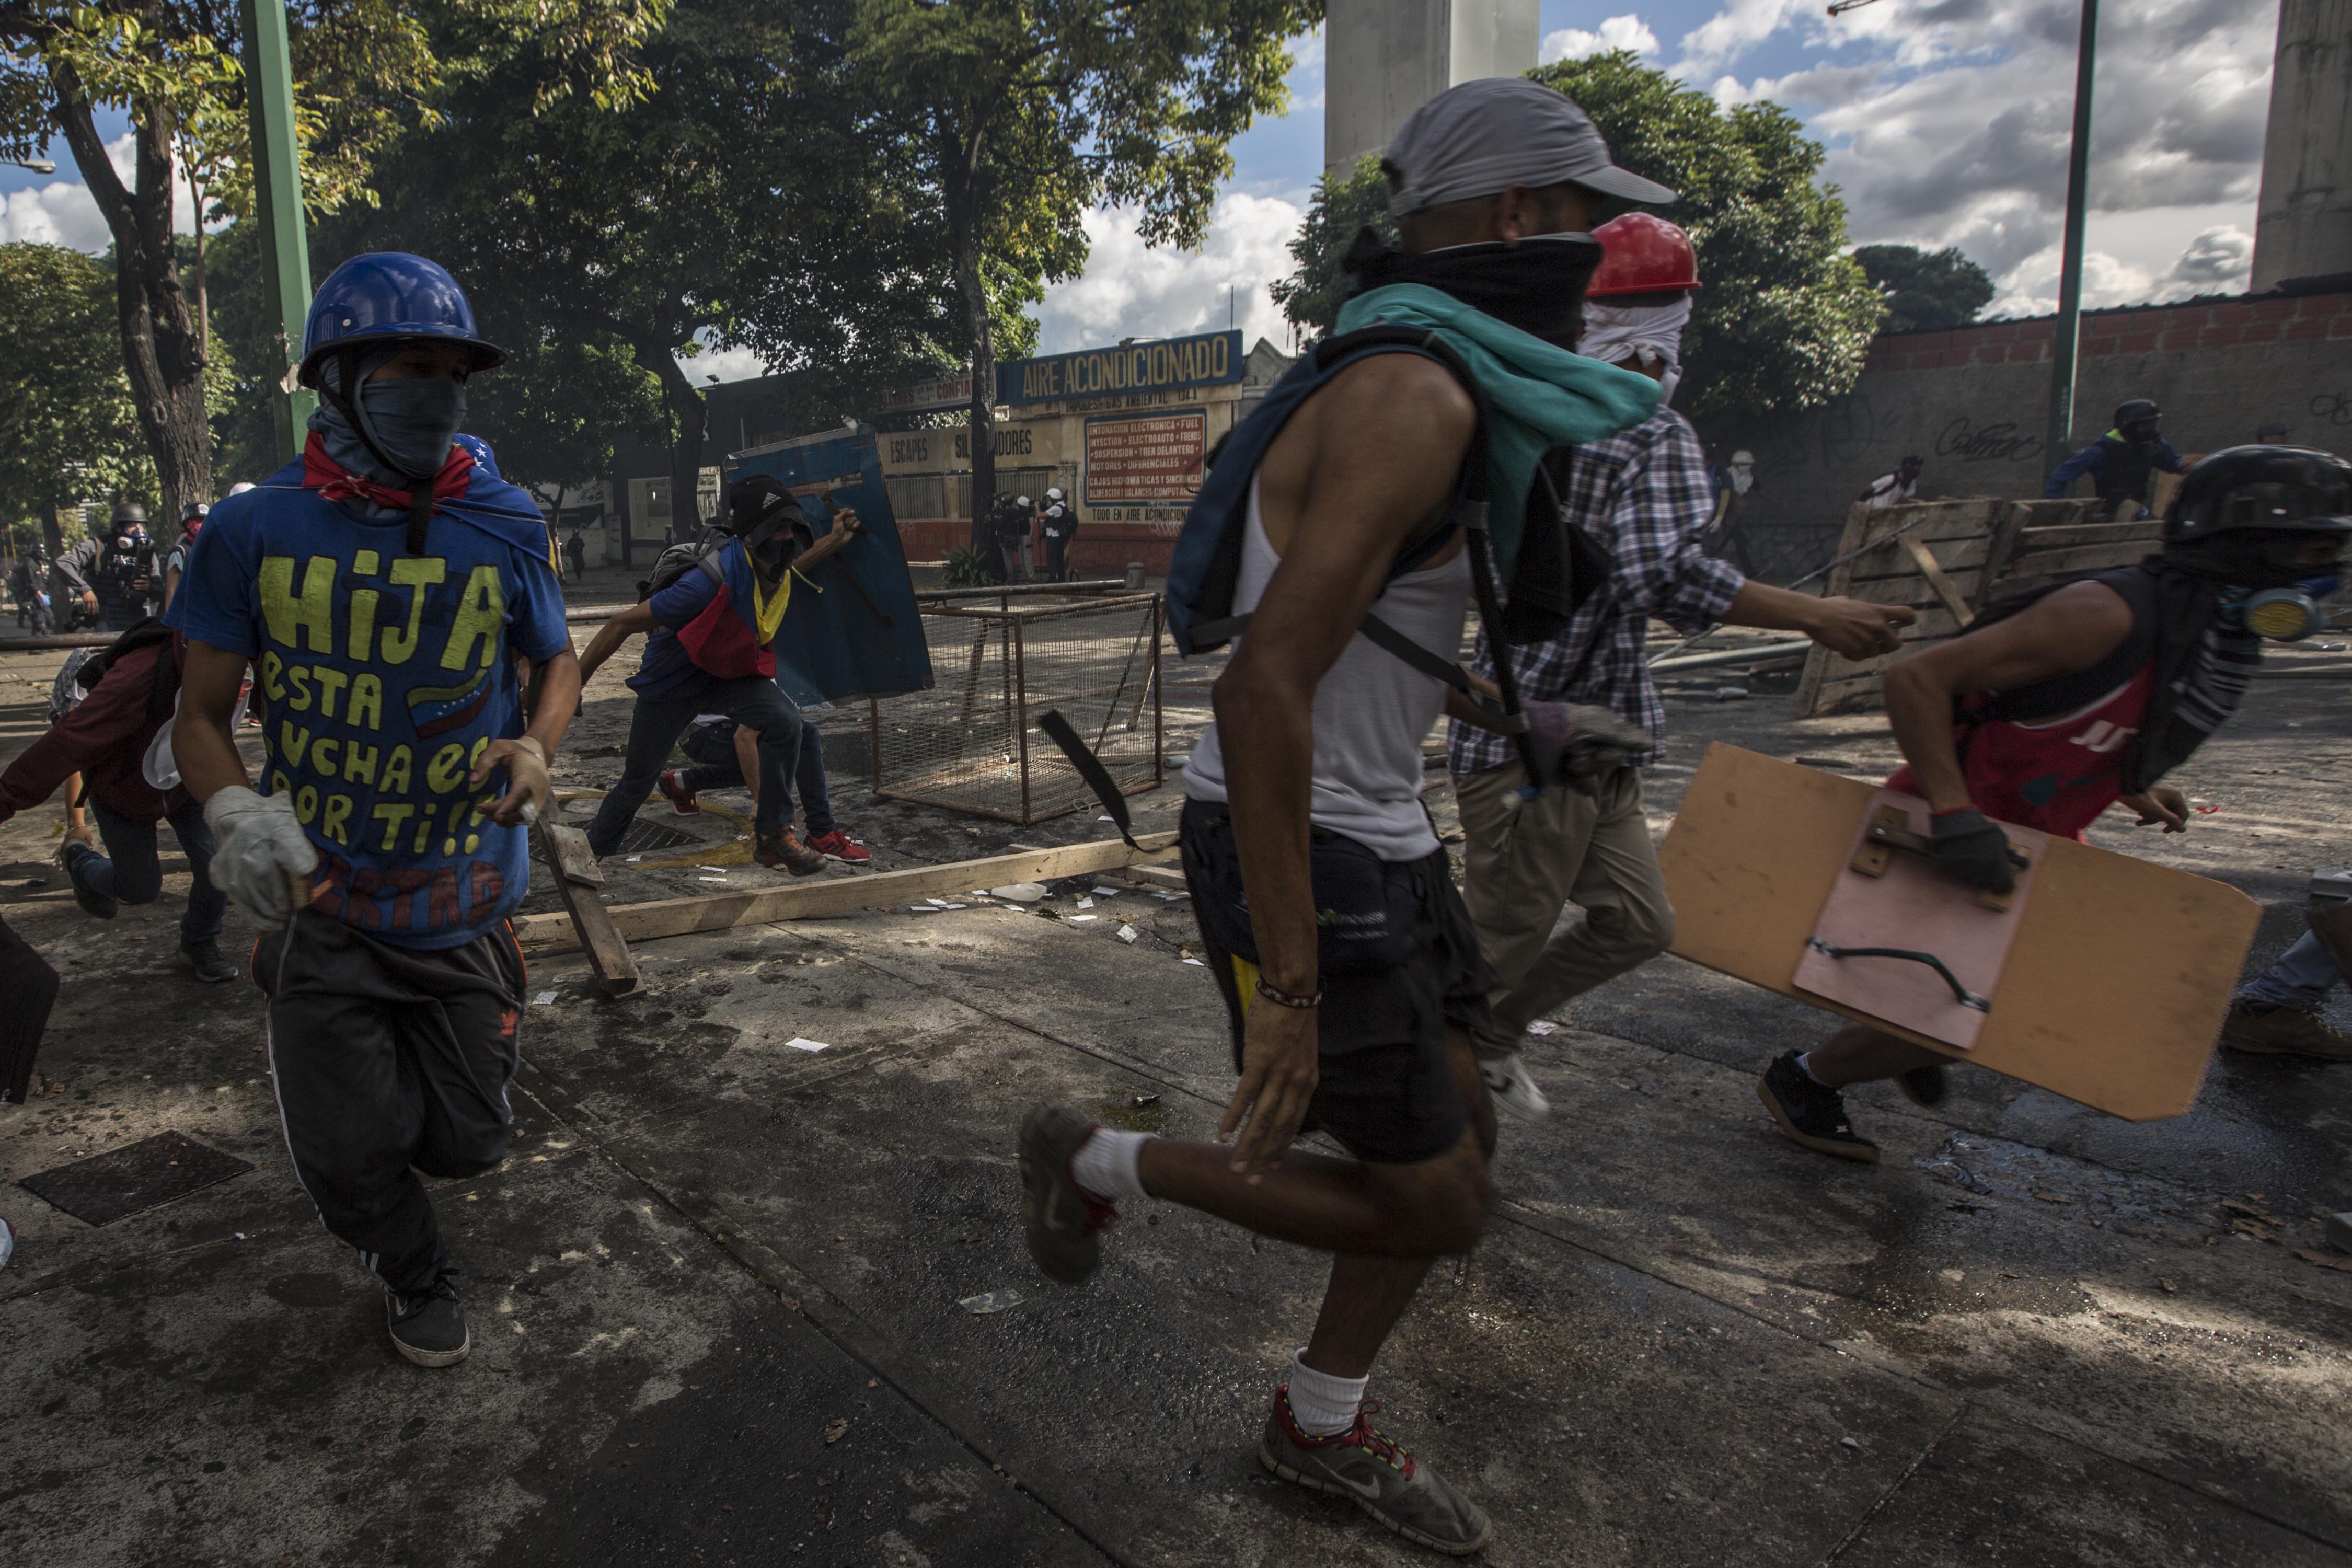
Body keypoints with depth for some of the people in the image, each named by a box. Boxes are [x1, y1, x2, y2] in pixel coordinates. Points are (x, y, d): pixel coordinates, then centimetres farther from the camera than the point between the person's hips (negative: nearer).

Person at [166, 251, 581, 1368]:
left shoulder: (503, 526, -5)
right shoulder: (254, 530, -7)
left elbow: (556, 665, 10)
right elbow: (202, 715, 0)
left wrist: (535, 746, -12)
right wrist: (236, 815, -20)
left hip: (465, 901, 1)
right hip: (322, 904, -1)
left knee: (464, 1144, 11)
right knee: (349, 1161, 7)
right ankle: (418, 1283, 42)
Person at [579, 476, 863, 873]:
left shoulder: (769, 564, -15)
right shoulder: (716, 577, -37)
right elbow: (625, 623, -28)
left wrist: (834, 541, 7)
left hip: (728, 673, 5)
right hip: (670, 684, -5)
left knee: (785, 720, -25)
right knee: (637, 782, 13)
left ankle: (772, 834, -12)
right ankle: (592, 850, 44)